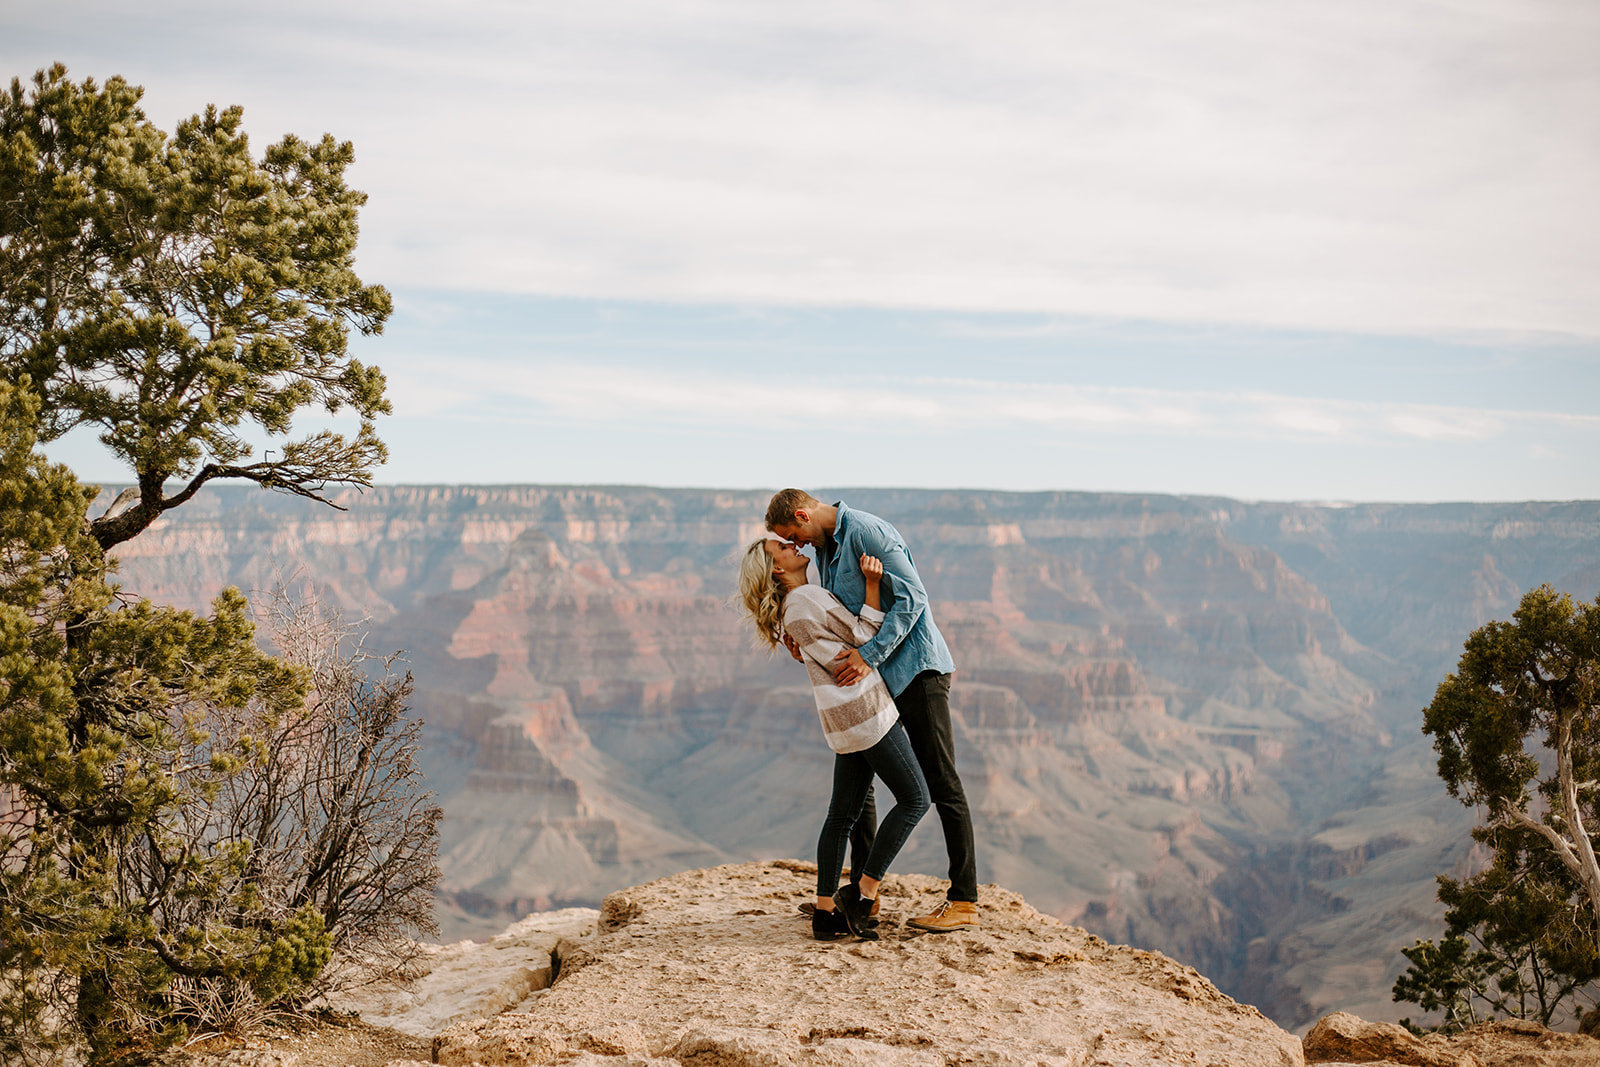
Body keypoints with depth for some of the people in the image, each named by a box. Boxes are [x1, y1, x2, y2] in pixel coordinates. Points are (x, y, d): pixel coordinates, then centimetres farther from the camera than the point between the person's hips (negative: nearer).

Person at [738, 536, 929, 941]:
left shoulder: (792, 607, 16)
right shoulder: (809, 597, -13)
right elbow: (866, 636, -9)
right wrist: (872, 582, -13)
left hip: (843, 721, 9)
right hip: (864, 710, -9)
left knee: (843, 815, 10)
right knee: (914, 799, -2)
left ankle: (825, 913, 10)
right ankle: (861, 894, -4)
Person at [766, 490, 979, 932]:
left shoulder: (868, 532, -15)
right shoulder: (824, 548, 14)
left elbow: (912, 597, -21)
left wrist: (869, 654, -27)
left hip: (916, 667, -10)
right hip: (877, 678, 10)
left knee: (941, 781, -8)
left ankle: (964, 902, -5)